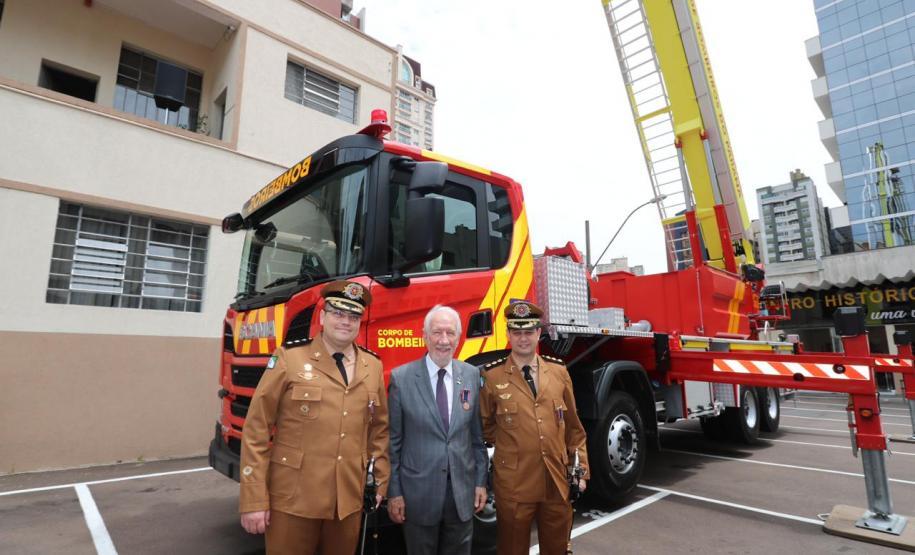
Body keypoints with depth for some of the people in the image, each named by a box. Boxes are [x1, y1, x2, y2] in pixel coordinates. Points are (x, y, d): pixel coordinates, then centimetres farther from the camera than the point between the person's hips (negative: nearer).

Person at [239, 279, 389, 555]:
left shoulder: (372, 366, 4)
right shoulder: (289, 357, -7)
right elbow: (256, 430, -7)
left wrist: (379, 482, 10)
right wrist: (254, 500, -8)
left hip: (349, 502, 4)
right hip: (293, 500, -3)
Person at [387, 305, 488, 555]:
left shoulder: (472, 375, -2)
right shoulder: (401, 377, -10)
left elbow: (478, 435, 5)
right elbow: (393, 441, -6)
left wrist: (481, 481, 5)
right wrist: (393, 492, -4)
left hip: (463, 491, 3)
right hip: (418, 493, -2)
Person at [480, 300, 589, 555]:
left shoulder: (559, 371, 3)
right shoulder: (491, 376, -7)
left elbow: (573, 426, 9)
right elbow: (484, 426, 6)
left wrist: (580, 469, 7)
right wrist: (509, 440, 0)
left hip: (557, 482, 3)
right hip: (514, 485, -3)